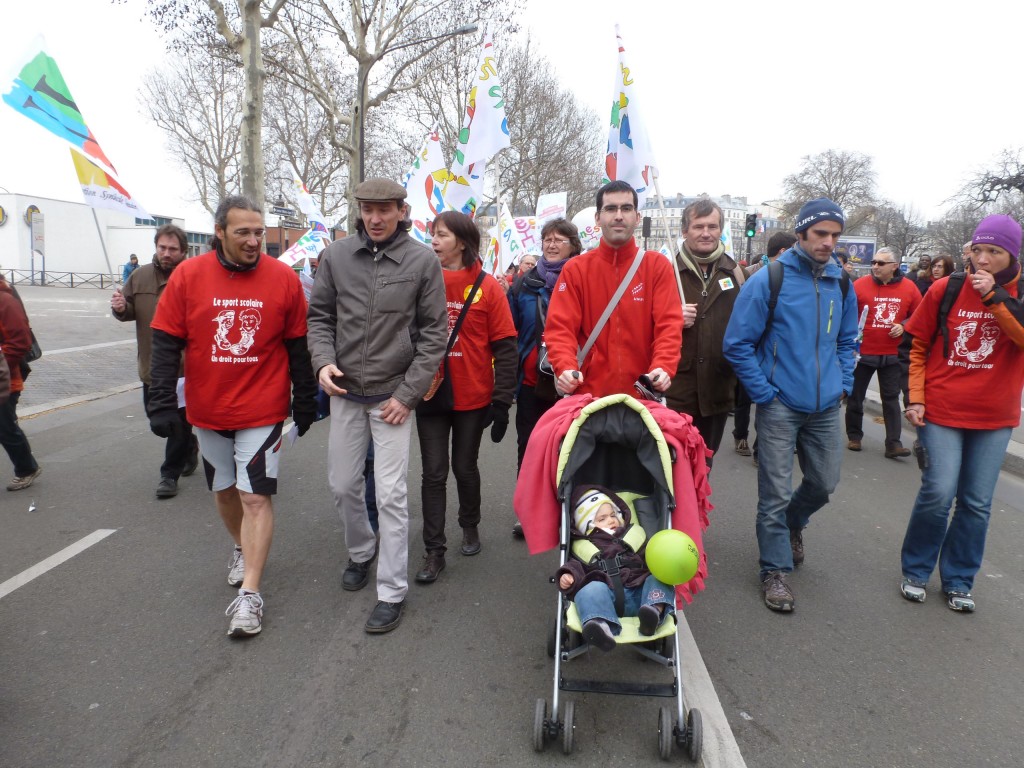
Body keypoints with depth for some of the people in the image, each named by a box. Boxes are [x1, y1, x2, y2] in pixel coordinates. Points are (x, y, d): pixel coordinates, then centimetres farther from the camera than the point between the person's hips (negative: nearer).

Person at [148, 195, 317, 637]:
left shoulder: (284, 279, -7)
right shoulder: (188, 276, -5)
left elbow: (298, 347, 0)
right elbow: (166, 345, -2)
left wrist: (305, 400, 4)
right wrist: (162, 403, -6)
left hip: (263, 410, -3)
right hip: (207, 411, 3)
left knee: (256, 497, -4)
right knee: (224, 489, 19)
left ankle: (249, 593, 4)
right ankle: (243, 550, 45)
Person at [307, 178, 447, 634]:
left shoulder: (422, 261, -6)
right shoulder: (337, 256, 1)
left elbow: (434, 333, -5)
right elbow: (319, 316, 9)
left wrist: (408, 393, -9)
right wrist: (323, 361, -9)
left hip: (393, 395, -3)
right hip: (345, 392, 4)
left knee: (391, 494, -2)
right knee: (343, 485, 14)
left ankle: (392, 591, 12)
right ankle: (361, 551, 42)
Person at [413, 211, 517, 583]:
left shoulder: (487, 287, -6)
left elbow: (504, 347, -5)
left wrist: (501, 400, -9)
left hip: (473, 397, -1)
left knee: (465, 467, 14)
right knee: (434, 471, 4)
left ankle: (470, 526, 39)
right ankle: (434, 550, 14)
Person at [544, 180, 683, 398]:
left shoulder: (658, 265, 3)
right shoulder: (575, 269, 3)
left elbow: (669, 324, -6)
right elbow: (560, 327, -5)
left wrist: (663, 367, -24)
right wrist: (566, 368, -24)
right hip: (589, 395, 0)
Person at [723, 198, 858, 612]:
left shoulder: (842, 283, 6)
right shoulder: (768, 280, -11)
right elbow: (738, 344, -9)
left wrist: (842, 384, 8)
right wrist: (764, 393, -10)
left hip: (826, 407, 5)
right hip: (780, 407, -5)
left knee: (824, 483, 15)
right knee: (776, 493, -1)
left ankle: (791, 524, 45)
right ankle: (775, 570, 15)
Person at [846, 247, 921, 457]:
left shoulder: (908, 287, -1)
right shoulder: (859, 285, -7)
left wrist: (903, 326, -7)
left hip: (892, 354, 2)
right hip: (862, 352, -1)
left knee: (891, 399, 5)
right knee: (855, 396, 9)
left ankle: (893, 444, 9)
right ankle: (854, 436, 25)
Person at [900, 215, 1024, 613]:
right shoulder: (946, 289, -2)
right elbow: (917, 345, 4)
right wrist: (915, 397, -3)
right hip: (941, 411, -2)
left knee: (977, 504, 8)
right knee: (938, 493, -8)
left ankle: (958, 580, 25)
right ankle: (915, 571, 14)